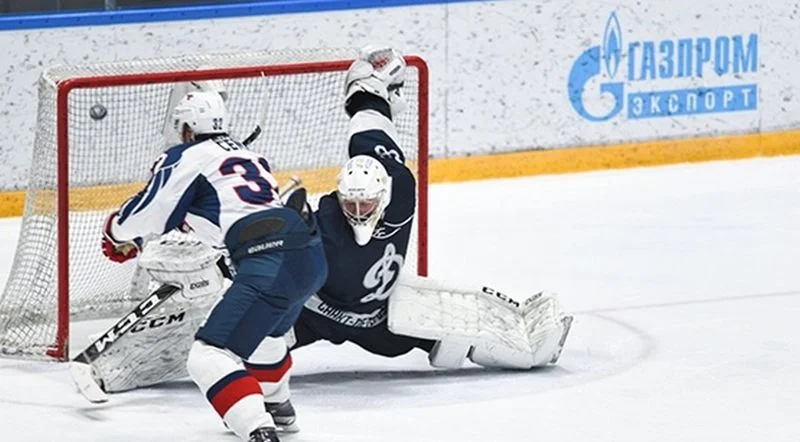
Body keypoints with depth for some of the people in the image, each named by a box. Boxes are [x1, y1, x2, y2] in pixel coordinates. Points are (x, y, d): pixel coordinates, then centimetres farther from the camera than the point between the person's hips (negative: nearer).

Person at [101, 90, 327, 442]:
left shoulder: (186, 158, 4)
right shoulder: (244, 154, 27)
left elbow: (150, 215, 6)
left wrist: (117, 233, 26)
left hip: (271, 264, -9)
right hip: (313, 255, 9)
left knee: (209, 357, -10)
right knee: (263, 332, 37)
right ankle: (276, 406, 55)